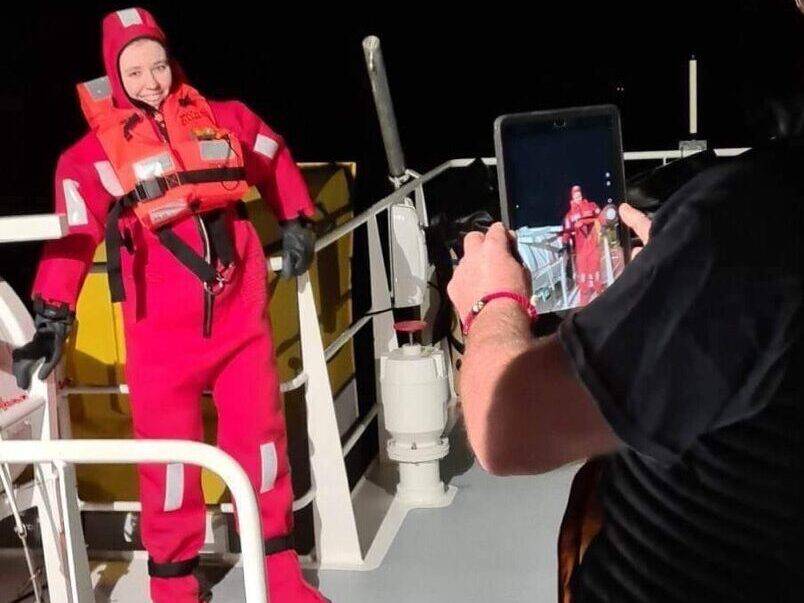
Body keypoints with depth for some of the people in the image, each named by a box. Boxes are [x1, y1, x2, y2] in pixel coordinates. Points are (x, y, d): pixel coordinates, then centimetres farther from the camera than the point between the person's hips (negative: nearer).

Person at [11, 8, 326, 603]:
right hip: (161, 327, -2)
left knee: (261, 435, 9)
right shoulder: (96, 151, -4)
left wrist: (296, 221, 20)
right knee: (170, 449, 3)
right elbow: (72, 235, -11)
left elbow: (276, 161, 23)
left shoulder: (223, 119, 6)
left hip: (240, 312, 3)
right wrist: (52, 316, -19)